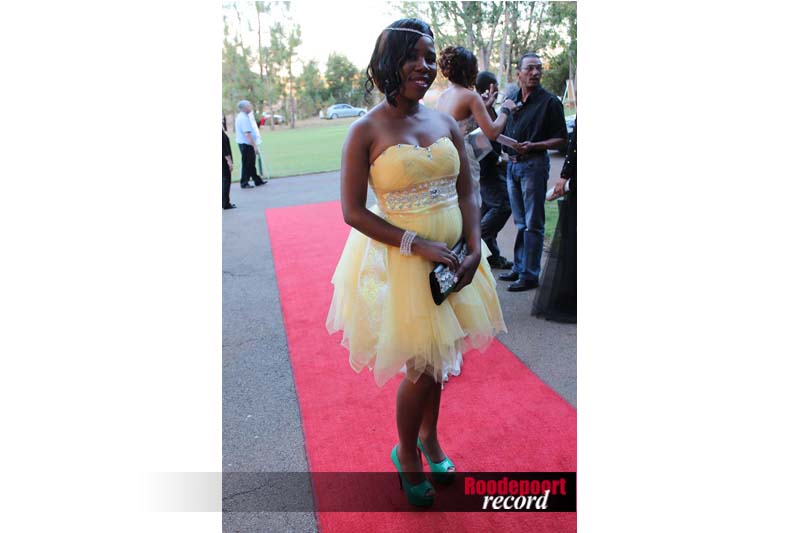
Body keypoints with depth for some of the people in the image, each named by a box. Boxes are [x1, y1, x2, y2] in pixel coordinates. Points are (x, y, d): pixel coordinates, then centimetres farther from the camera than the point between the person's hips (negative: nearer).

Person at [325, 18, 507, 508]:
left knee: (439, 359, 18)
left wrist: (474, 252, -8)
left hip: (451, 256, 5)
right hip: (400, 262, -5)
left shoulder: (446, 123, 3)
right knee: (423, 369, 4)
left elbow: (467, 193, 6)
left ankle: (429, 437, 45)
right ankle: (406, 454, 33)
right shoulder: (366, 131, -11)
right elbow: (353, 212, -13)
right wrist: (419, 245, -20)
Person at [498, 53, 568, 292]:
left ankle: (530, 275, 3)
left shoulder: (550, 101, -6)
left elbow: (561, 139, -8)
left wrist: (533, 146, -20)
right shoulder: (512, 99, 12)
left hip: (534, 165, -6)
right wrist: (506, 149, 6)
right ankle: (519, 268, 24)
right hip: (512, 165, 7)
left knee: (533, 224, -3)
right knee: (520, 222, 14)